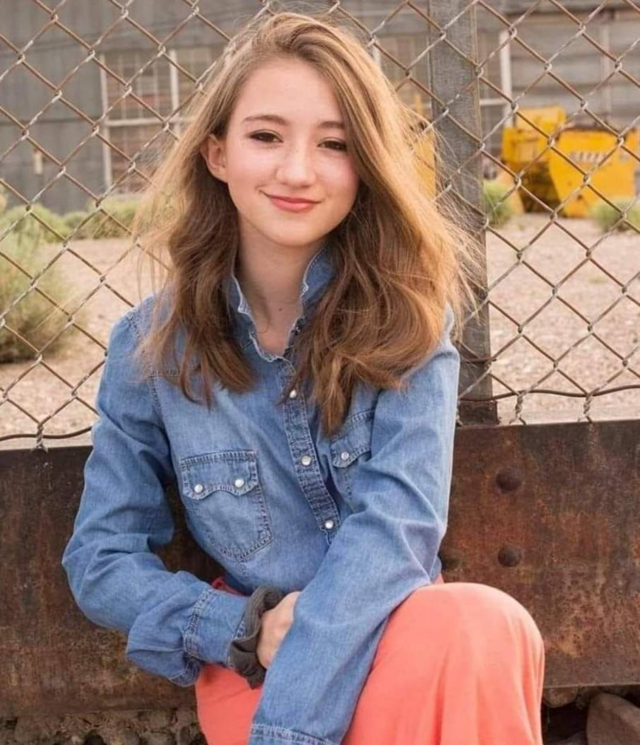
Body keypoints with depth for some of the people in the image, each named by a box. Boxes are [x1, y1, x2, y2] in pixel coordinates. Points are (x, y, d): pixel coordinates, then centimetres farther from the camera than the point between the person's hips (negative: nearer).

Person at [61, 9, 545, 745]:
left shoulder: (407, 309, -6)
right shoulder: (150, 344, -4)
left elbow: (398, 517, -17)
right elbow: (100, 560, 2)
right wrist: (247, 629, -13)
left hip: (398, 628, 1)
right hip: (250, 656, -1)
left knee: (485, 631, -34)